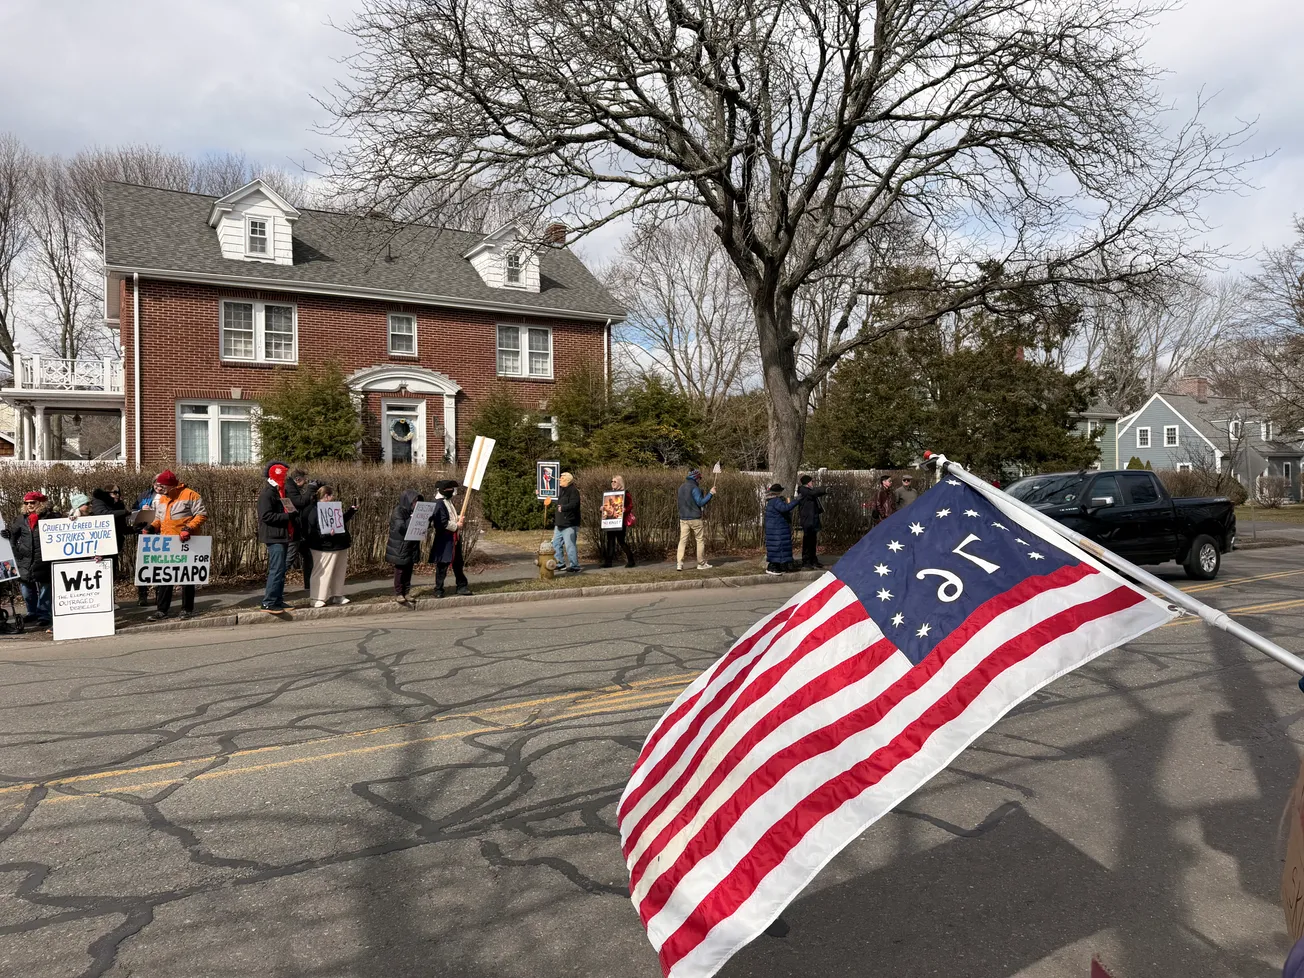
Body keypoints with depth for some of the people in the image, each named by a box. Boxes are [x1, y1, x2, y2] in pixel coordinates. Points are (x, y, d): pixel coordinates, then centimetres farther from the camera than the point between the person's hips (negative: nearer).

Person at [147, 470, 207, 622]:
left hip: (185, 543, -7)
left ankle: (187, 609, 12)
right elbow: (159, 518, 25)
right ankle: (162, 609, 11)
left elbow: (202, 515, -12)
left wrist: (189, 528, -23)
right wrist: (152, 527, 5)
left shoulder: (190, 495, -8)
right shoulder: (162, 498, 15)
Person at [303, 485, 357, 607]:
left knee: (339, 572, 14)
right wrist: (326, 534, -33)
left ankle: (336, 595, 25)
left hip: (340, 546, 9)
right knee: (322, 573, -5)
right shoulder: (314, 511, -14)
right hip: (325, 549, -9)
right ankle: (317, 598, 3)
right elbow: (311, 531, -20)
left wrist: (351, 510, 23)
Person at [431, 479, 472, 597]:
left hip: (454, 539, 9)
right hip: (444, 540, -9)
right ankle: (438, 589, 9)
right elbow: (443, 522, -24)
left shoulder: (448, 502, 13)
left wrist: (458, 519, 4)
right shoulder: (439, 503, -18)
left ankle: (462, 586, 24)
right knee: (442, 565, -1)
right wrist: (456, 526, -12)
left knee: (458, 564, 15)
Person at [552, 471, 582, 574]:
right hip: (560, 523, 10)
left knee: (569, 545, -10)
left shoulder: (573, 491, -13)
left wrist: (563, 508, -35)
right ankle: (560, 563, 24)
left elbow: (574, 504, -27)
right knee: (556, 543, 14)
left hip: (569, 524, -10)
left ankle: (574, 566, -4)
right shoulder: (561, 490, 16)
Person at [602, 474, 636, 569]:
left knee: (620, 541, -7)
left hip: (620, 521, -7)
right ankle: (608, 561, 7)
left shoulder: (625, 493, -5)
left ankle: (630, 560, 6)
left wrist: (625, 509, -30)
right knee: (610, 540, 5)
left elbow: (631, 505, -11)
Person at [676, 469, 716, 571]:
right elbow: (700, 502, -16)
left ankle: (679, 563, -6)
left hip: (683, 518, 6)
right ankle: (701, 563, 9)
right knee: (700, 540, 5)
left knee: (682, 540, 2)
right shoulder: (694, 488, -11)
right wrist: (710, 494, -11)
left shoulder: (681, 487, 13)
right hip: (694, 518, -6)